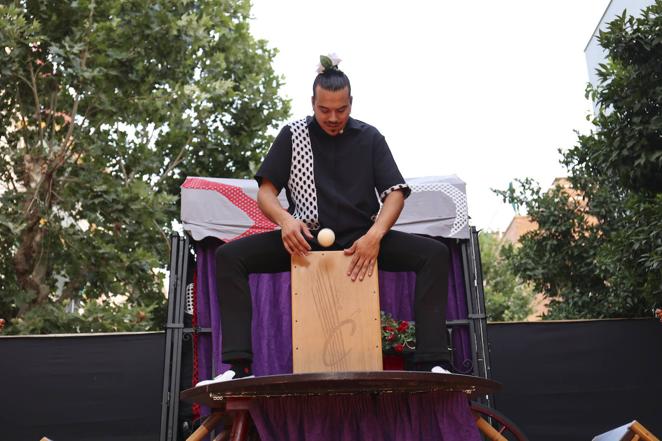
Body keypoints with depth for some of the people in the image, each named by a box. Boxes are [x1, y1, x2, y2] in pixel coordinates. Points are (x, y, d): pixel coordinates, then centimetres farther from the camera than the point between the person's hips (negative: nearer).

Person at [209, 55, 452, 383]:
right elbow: (265, 192, 3)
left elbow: (395, 193, -1)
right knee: (229, 256, -21)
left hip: (361, 239, 0)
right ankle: (238, 365, -25)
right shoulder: (293, 135, 8)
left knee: (434, 253, -23)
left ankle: (431, 363, -24)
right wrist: (284, 218, -22)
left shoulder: (370, 137, 7)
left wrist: (375, 235, -22)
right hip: (306, 239, 0)